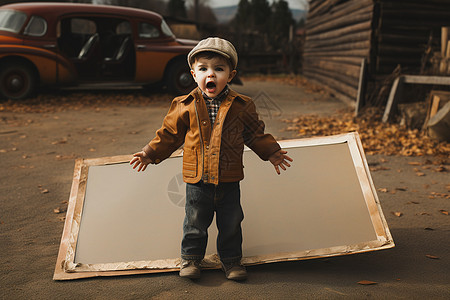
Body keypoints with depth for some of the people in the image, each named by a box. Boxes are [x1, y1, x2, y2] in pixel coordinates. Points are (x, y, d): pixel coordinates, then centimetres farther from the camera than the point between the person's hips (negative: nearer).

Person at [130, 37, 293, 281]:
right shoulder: (186, 106, -4)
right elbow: (169, 134, 6)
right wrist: (150, 154, 4)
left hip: (229, 181, 1)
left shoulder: (241, 106, -1)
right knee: (195, 224, 11)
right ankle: (190, 258, 32)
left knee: (230, 224, 13)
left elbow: (255, 134, 10)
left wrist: (271, 152, 6)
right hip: (197, 180, -1)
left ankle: (231, 260, 32)